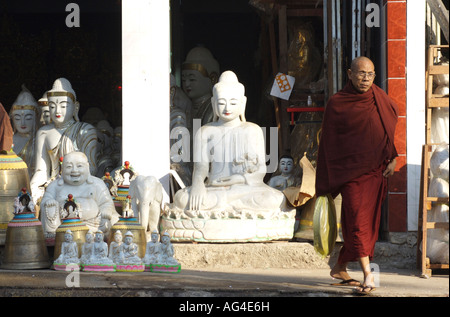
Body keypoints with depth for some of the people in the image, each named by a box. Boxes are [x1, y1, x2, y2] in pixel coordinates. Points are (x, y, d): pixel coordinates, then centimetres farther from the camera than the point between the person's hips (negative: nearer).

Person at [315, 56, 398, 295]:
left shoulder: (380, 99, 7)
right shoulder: (336, 104, -3)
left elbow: (394, 127, 13)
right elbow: (328, 143, -1)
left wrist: (393, 159, 0)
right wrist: (326, 184, -2)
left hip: (376, 171, 4)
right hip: (351, 171, -4)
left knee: (368, 221, 8)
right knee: (358, 221, -12)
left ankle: (340, 268, 24)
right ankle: (368, 275, -14)